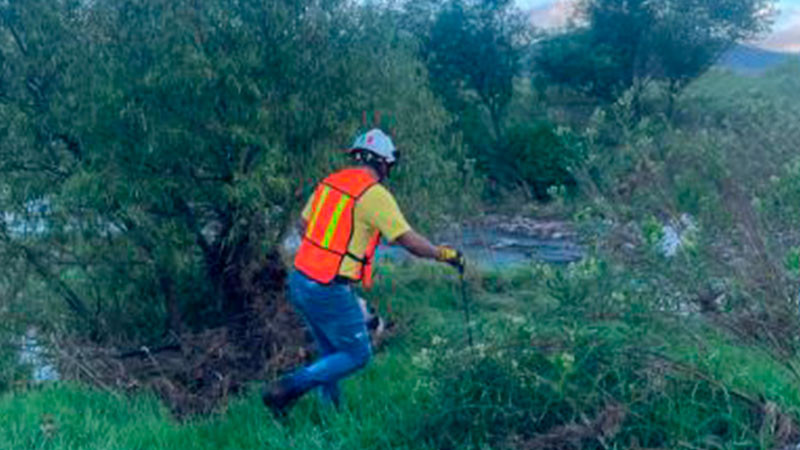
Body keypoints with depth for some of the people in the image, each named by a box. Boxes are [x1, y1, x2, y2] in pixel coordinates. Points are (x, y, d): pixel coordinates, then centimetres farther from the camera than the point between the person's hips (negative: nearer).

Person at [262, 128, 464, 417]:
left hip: (299, 280, 8)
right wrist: (444, 254, 3)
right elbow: (409, 241, -12)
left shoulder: (329, 182, 9)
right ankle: (287, 389, -1)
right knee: (357, 355, 7)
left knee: (331, 352, 21)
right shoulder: (375, 194, -12)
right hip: (330, 292, -8)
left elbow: (303, 225, 19)